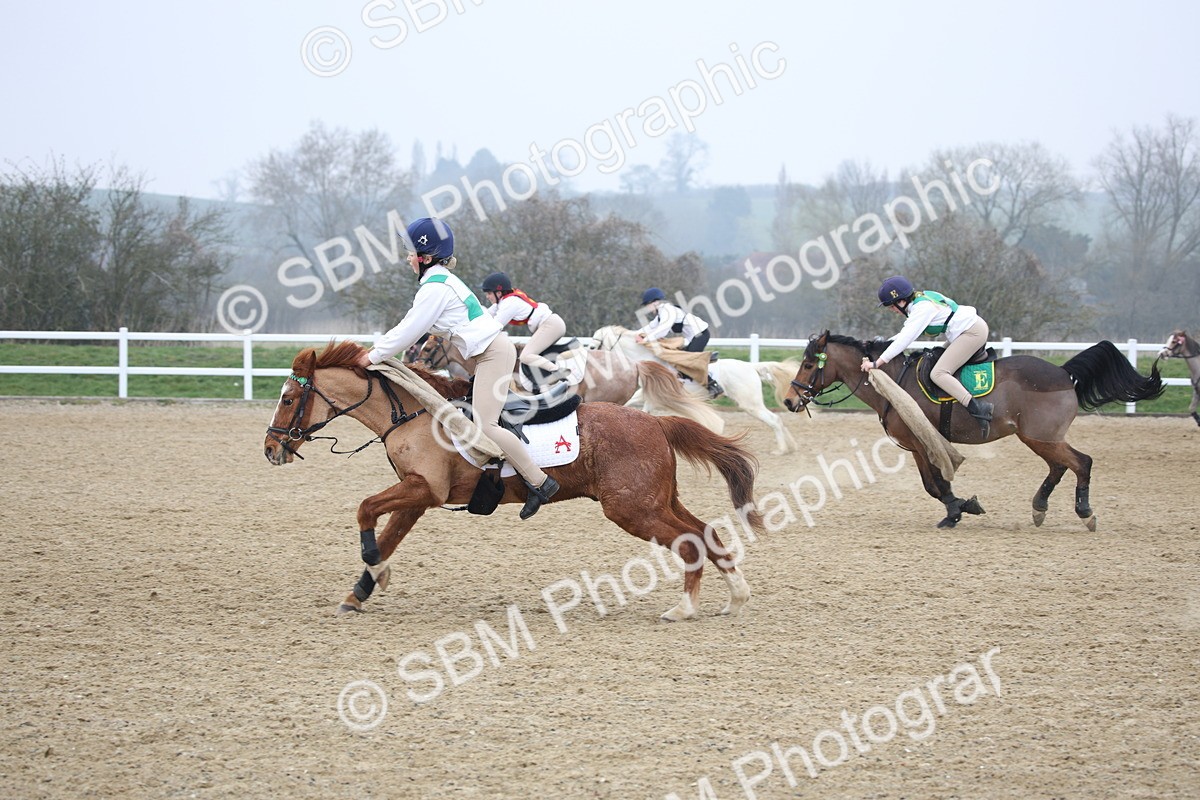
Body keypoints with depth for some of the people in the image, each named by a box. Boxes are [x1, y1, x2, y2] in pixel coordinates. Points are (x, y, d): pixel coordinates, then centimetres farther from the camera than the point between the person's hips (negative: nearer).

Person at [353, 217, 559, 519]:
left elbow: (409, 332, -15)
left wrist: (374, 356, -7)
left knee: (485, 425, -18)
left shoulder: (435, 288, -15)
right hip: (489, 351, 11)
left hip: (493, 353, -11)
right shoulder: (440, 280, 17)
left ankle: (540, 482, -19)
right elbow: (409, 324, 25)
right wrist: (375, 348, 21)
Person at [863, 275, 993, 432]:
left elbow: (904, 339, -24)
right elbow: (904, 335, 21)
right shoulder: (920, 300, 12)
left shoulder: (921, 309, -19)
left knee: (938, 374, -16)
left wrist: (876, 363, -24)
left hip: (973, 332, -11)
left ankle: (978, 409, -28)